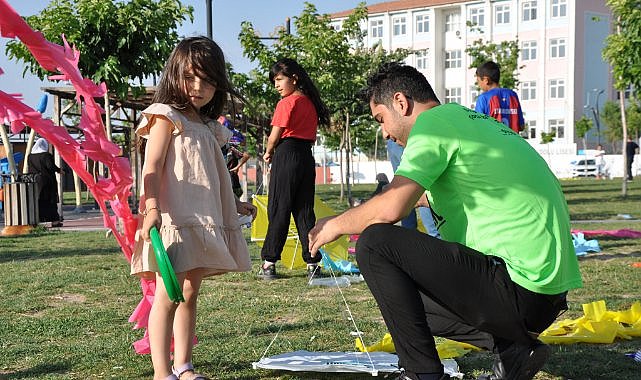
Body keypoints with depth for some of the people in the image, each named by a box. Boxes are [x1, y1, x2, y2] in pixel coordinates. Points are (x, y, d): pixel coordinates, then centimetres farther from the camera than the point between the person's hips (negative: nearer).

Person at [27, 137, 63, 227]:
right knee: (50, 200, 1)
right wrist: (58, 170, -4)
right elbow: (51, 166, -19)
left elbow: (29, 169, 10)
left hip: (35, 180, 5)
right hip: (47, 181, -5)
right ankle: (54, 220, 3)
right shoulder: (46, 155, -10)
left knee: (37, 201, 6)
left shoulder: (30, 156, 6)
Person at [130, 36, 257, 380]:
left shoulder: (208, 127, 20)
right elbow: (152, 167, -14)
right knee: (167, 295, -7)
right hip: (173, 220, -8)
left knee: (189, 293, 10)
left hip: (204, 220, 8)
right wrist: (152, 208, -28)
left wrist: (234, 204, 32)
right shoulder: (166, 117, -3)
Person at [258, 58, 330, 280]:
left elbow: (276, 134, -10)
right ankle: (312, 263, 5)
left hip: (287, 154, -7)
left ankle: (269, 263, 1)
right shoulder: (310, 102, 15)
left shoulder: (287, 102, -8)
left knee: (278, 209, -2)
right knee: (305, 210, 8)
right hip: (307, 157, 7)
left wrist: (268, 153, 9)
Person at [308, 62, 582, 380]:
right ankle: (512, 348, 10)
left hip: (519, 291, -10)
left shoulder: (435, 120, -9)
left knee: (375, 243, -11)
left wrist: (336, 225, -1)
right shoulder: (477, 121, 19)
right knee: (406, 298, 24)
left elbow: (391, 209, -19)